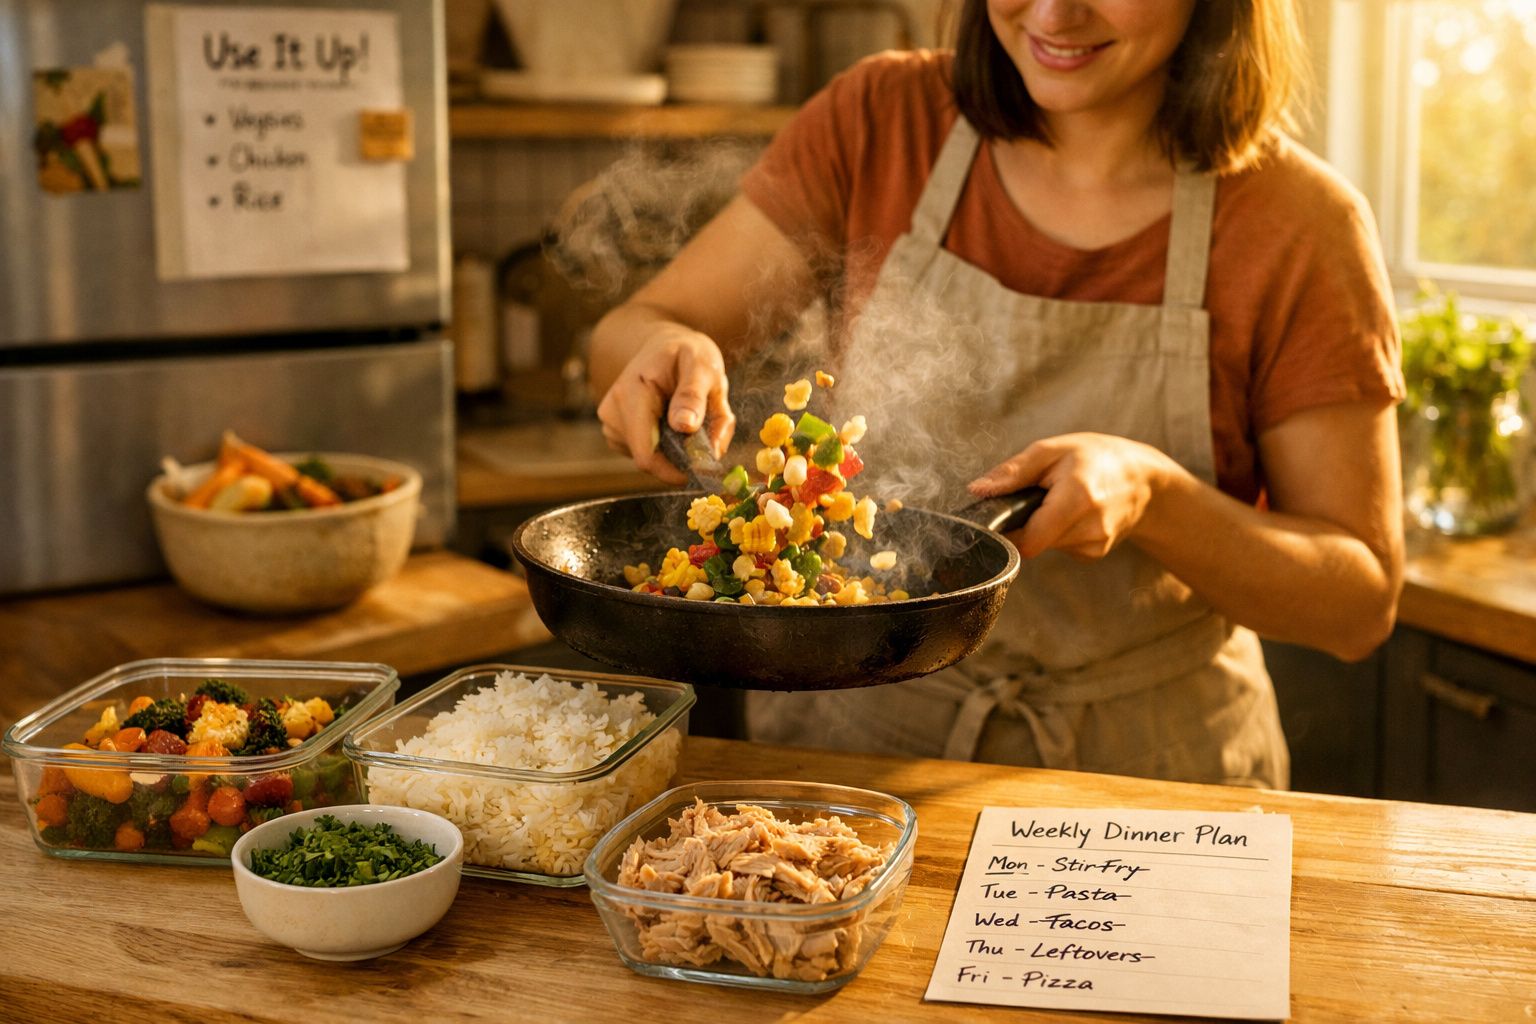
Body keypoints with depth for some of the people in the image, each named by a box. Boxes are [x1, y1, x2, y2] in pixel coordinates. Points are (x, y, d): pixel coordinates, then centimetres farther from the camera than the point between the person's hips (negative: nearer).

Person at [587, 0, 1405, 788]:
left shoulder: (1297, 225, -8)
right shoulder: (879, 120, -2)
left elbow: (1360, 603, -5)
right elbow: (627, 334, 1)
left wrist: (1152, 495, -23)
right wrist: (671, 353, -23)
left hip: (1138, 773, -1)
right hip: (849, 733, 1)